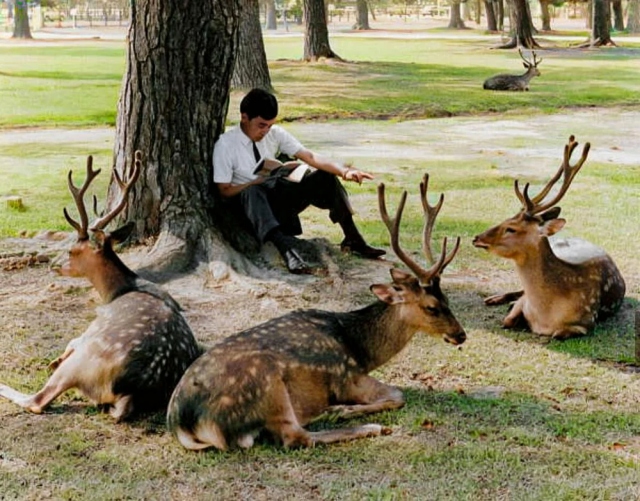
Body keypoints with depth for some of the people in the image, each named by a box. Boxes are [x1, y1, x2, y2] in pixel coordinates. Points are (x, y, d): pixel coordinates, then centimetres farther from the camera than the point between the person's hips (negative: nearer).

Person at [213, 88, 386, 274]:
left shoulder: (275, 134, -4)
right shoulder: (225, 145, -14)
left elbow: (310, 157, -12)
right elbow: (225, 191, -10)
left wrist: (344, 171, -28)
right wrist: (259, 181, -24)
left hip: (279, 197, 5)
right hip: (249, 204, -5)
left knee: (324, 177, -14)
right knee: (252, 192, -40)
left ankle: (353, 239, -12)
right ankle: (288, 251, -57)